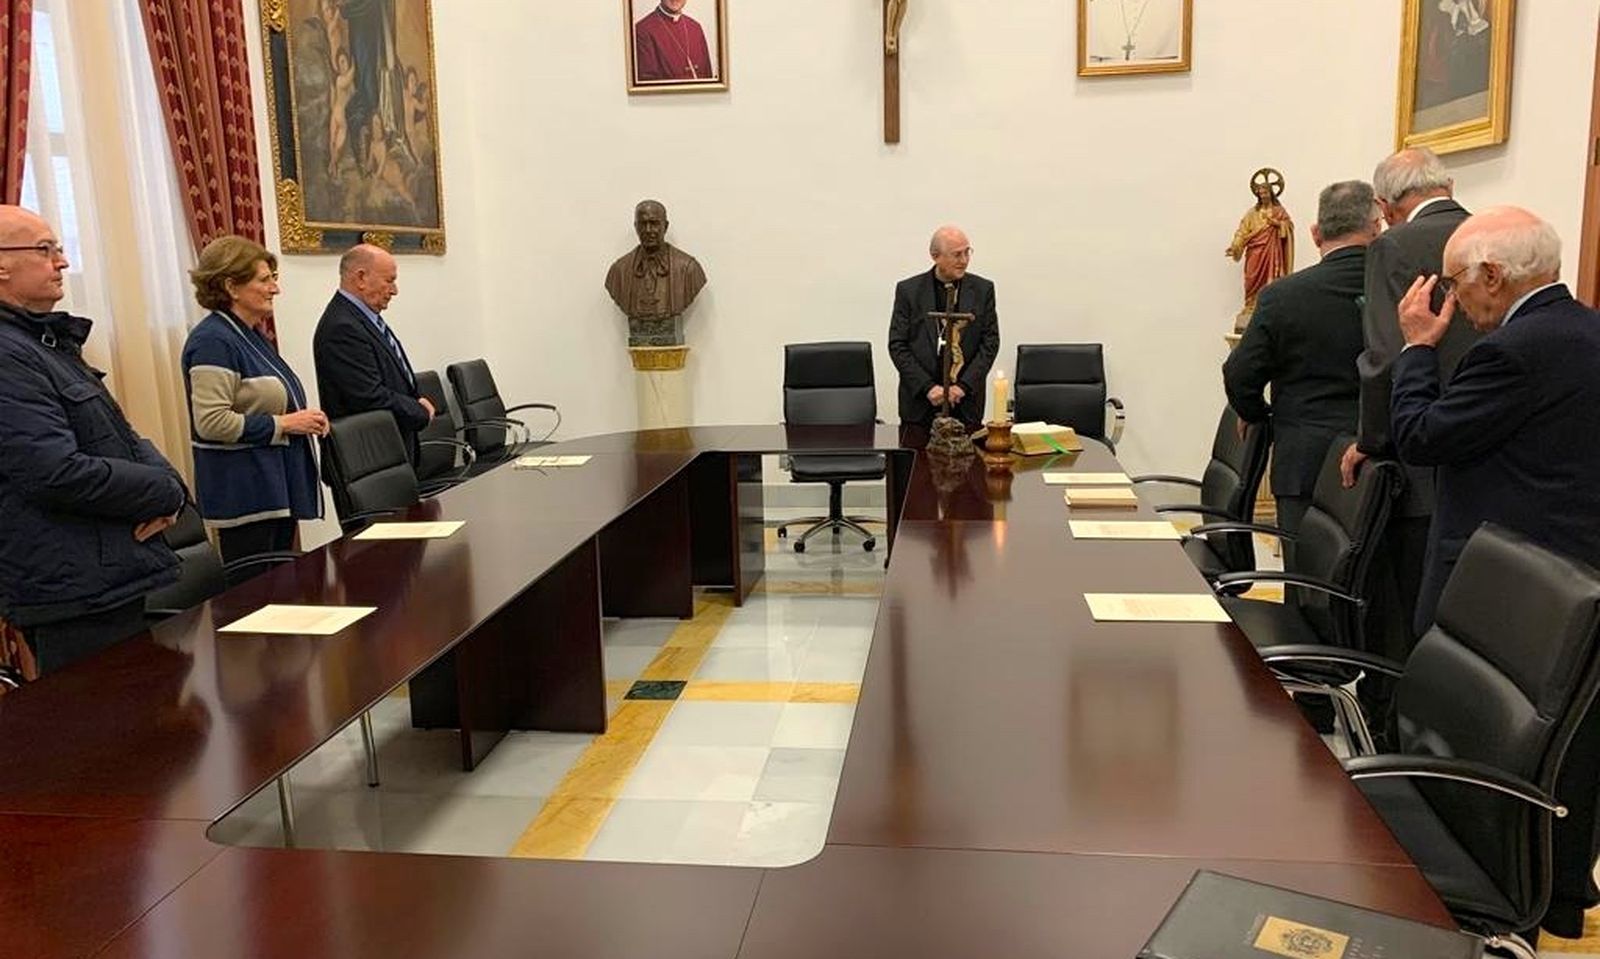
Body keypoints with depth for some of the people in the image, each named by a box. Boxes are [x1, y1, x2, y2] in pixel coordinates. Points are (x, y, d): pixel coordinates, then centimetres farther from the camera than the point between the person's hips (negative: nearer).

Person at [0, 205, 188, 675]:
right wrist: (166, 494, -10)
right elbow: (59, 474, -23)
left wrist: (167, 484, -3)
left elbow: (122, 437, 18)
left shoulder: (52, 342, 16)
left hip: (123, 578, 10)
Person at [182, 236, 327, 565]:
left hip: (277, 483, 10)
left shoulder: (251, 334, 14)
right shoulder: (213, 341, -15)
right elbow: (211, 422, -23)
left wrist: (303, 419, 7)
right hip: (244, 491, -10)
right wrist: (284, 423, -17)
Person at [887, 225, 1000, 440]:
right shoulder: (908, 290, 1)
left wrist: (964, 386, -9)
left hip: (966, 400, 1)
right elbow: (897, 346, -2)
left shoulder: (983, 289, 5)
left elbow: (990, 342, 3)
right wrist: (927, 387, -11)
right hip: (919, 401, -1)